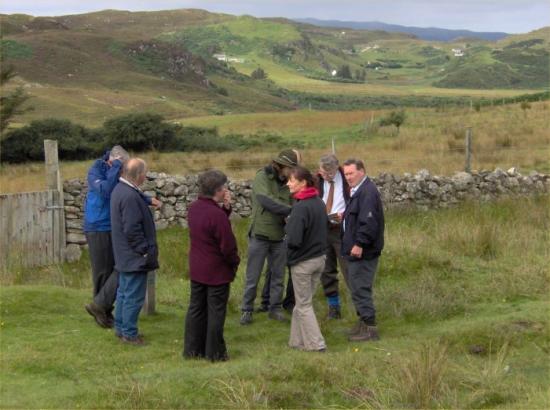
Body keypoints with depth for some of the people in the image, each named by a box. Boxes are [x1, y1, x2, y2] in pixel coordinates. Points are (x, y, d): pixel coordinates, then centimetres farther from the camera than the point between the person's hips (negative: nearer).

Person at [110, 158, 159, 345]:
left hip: (124, 255, 11)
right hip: (134, 256, -11)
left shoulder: (120, 190, 8)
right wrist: (145, 251, -17)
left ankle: (120, 328, 28)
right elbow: (132, 230, -24)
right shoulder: (130, 196, -25)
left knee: (124, 292, 19)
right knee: (134, 296, -2)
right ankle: (129, 333, 5)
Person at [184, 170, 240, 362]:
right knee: (216, 312, 5)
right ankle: (215, 352, 13)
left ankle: (192, 349, 23)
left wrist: (225, 208, -4)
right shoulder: (217, 215, -26)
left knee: (196, 308, 15)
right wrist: (235, 262, -2)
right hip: (217, 272, -7)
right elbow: (228, 246, -21)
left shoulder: (194, 208, -1)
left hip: (196, 270, 7)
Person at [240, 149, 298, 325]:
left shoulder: (287, 184, 4)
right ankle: (247, 310, 16)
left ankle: (276, 308, 25)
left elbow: (292, 204, -2)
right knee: (253, 276, 4)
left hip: (280, 236, 5)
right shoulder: (262, 177, -12)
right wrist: (290, 211, -32)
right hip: (260, 235, -5)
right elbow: (266, 200, -27)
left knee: (278, 275, 12)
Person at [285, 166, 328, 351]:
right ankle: (298, 341, 25)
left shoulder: (300, 207, -24)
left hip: (303, 263, -8)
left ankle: (316, 344, 8)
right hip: (320, 258, 8)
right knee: (302, 302, 18)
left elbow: (294, 240, -28)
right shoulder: (320, 203, 2)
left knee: (304, 305, 7)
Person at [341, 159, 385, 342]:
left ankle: (369, 327, -1)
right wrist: (344, 216, 11)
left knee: (360, 289, -7)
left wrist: (360, 244, -26)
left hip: (363, 251, -11)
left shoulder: (368, 192, -19)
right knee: (358, 287, 17)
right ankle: (364, 322, 26)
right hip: (356, 250, 11)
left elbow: (368, 222, -27)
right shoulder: (358, 191, 16)